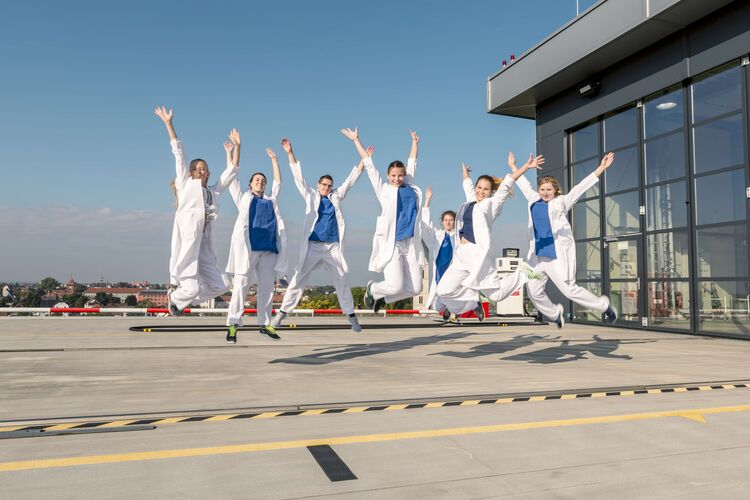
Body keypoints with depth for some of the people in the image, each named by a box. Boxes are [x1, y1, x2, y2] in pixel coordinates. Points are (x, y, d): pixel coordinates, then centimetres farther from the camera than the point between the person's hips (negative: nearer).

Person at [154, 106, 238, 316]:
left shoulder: (214, 191, 22)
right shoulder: (186, 184, 12)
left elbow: (230, 172, 27)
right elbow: (179, 153, 10)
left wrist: (233, 149, 26)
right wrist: (168, 123, 12)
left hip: (204, 245, 6)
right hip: (187, 239, -5)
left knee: (220, 285, 1)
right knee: (192, 288, -11)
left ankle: (180, 297, 20)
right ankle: (174, 295, 22)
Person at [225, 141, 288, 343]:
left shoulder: (271, 200, 25)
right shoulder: (243, 198, 17)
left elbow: (278, 181, 30)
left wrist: (274, 158, 30)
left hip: (269, 247, 4)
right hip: (247, 246, -4)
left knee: (267, 287, 6)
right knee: (241, 285, -8)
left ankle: (264, 324, 14)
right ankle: (233, 324, -8)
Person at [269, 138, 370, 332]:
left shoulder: (336, 197, 13)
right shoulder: (311, 196, 10)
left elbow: (351, 179, 13)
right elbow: (299, 177, 4)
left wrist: (364, 159, 10)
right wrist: (290, 153, -5)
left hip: (333, 247, 2)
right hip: (312, 246, -2)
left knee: (342, 281, 6)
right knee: (298, 280, -3)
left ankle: (351, 316, 15)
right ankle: (282, 313, 3)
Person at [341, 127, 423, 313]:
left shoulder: (410, 188, 14)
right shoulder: (383, 189, 5)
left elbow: (412, 163, 26)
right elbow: (369, 164, 9)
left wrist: (415, 142, 37)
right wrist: (356, 140, 14)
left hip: (410, 243, 5)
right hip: (390, 243, -5)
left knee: (415, 288, 1)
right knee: (396, 286, -14)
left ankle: (382, 297, 25)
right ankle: (372, 289, 19)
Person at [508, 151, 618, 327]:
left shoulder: (562, 201, 0)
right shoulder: (534, 201, 13)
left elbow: (581, 186, -3)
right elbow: (524, 184, 27)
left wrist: (601, 168, -8)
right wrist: (513, 166, 37)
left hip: (558, 255, -5)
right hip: (537, 255, 6)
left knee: (570, 290, -7)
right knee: (534, 292, 6)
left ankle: (604, 306, 15)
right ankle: (555, 313, 33)